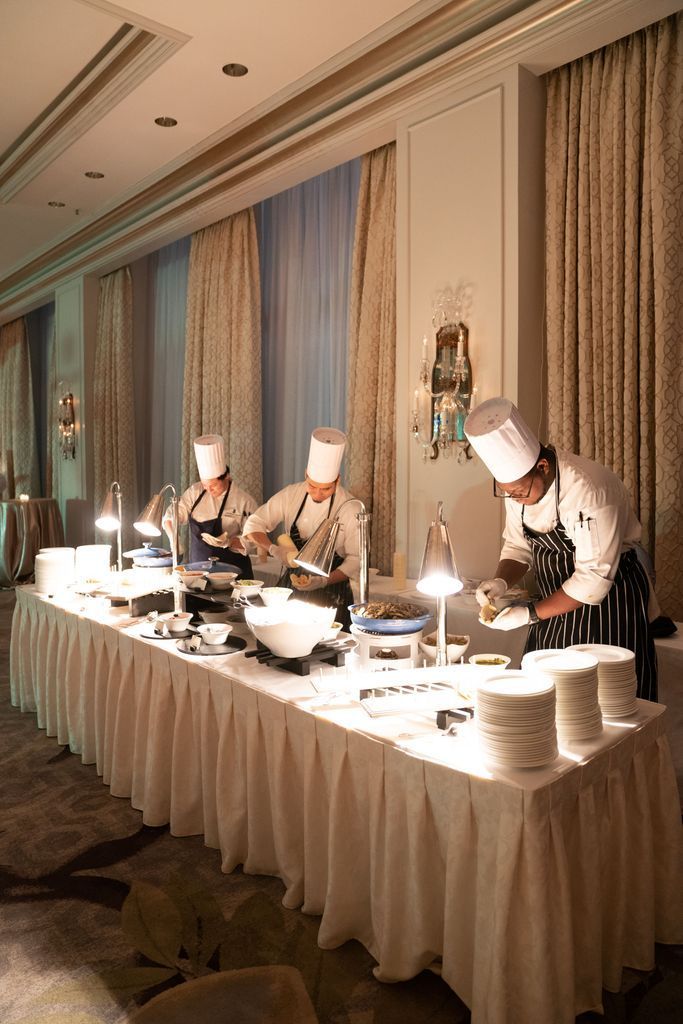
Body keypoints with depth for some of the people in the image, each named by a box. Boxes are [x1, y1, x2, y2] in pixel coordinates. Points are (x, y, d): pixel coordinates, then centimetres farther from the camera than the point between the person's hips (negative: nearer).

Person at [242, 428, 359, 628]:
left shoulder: (349, 509, -13)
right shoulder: (291, 495, -5)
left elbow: (356, 559, -9)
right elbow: (253, 524, 0)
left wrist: (323, 582, -22)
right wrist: (274, 550, -18)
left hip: (330, 592, -2)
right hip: (289, 587, 2)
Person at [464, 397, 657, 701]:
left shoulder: (589, 490, -29)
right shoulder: (518, 484, -6)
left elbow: (594, 577, -27)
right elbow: (518, 546, 6)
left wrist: (532, 614, -25)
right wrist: (501, 581, -14)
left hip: (608, 594, -6)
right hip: (558, 597, 7)